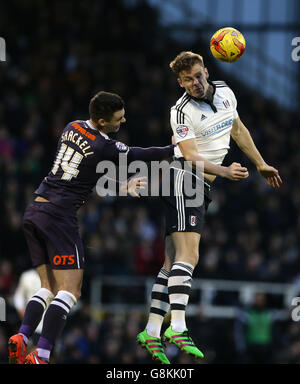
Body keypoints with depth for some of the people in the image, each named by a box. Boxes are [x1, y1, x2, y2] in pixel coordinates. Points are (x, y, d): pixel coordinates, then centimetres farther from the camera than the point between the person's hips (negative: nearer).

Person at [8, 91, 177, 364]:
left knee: (50, 288, 11)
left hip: (34, 211, 8)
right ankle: (41, 356, -19)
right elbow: (140, 155, 2)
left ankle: (21, 337, -8)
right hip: (59, 216, -8)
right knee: (70, 291, -7)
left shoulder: (71, 129, 12)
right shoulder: (104, 148, -12)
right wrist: (178, 149, 16)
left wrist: (122, 187, 22)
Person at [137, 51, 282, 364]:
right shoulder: (182, 111, -14)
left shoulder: (224, 92, 8)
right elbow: (191, 156, -21)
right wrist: (225, 171, -34)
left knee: (174, 262, 4)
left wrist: (261, 164, 28)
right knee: (188, 256, -21)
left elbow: (238, 130, 23)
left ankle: (151, 332, 4)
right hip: (183, 180, -8)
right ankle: (177, 328, -31)